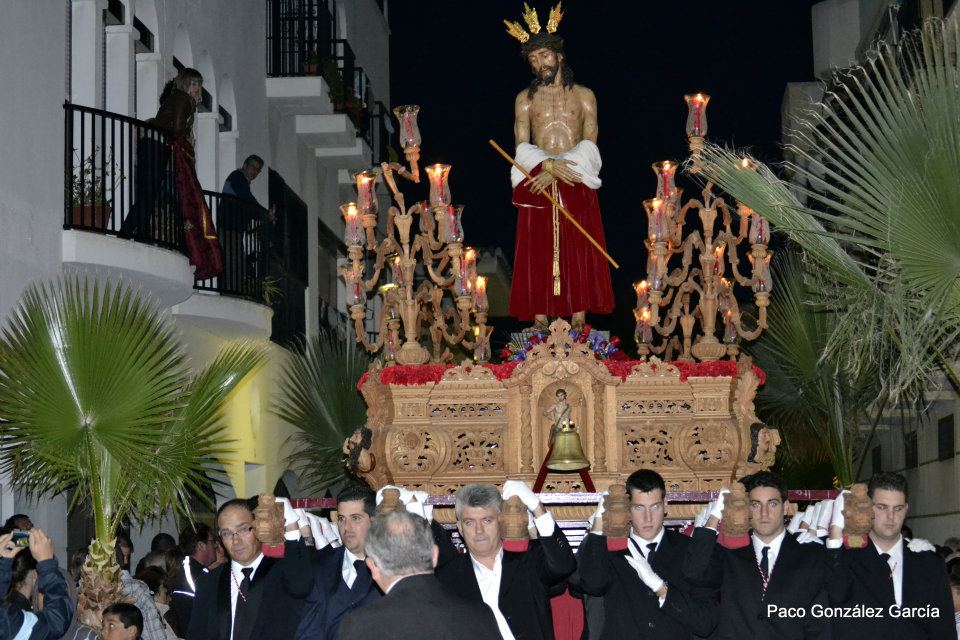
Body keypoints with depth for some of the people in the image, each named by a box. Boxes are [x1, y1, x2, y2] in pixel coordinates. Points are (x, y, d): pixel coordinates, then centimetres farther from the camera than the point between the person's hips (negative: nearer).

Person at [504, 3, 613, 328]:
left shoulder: (584, 95, 7)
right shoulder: (525, 99, 9)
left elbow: (590, 143, -1)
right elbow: (522, 147, 2)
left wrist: (559, 170, -14)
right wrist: (548, 165, -17)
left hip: (576, 183, 0)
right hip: (537, 182, 1)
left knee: (578, 253, -3)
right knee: (538, 253, -3)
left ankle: (578, 322, -1)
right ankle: (540, 322, -2)